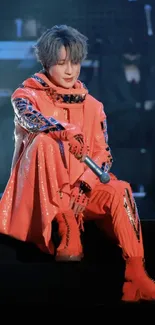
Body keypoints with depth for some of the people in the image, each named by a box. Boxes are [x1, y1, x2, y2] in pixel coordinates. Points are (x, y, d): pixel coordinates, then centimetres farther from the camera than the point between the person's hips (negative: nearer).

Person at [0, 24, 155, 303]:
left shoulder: (91, 106, 10)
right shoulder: (28, 95, 2)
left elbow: (103, 155, 3)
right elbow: (31, 119, -22)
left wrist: (82, 189, -15)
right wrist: (67, 131, -39)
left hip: (80, 187, 3)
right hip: (41, 189, -2)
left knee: (119, 191, -28)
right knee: (46, 142, -31)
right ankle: (67, 229, -36)